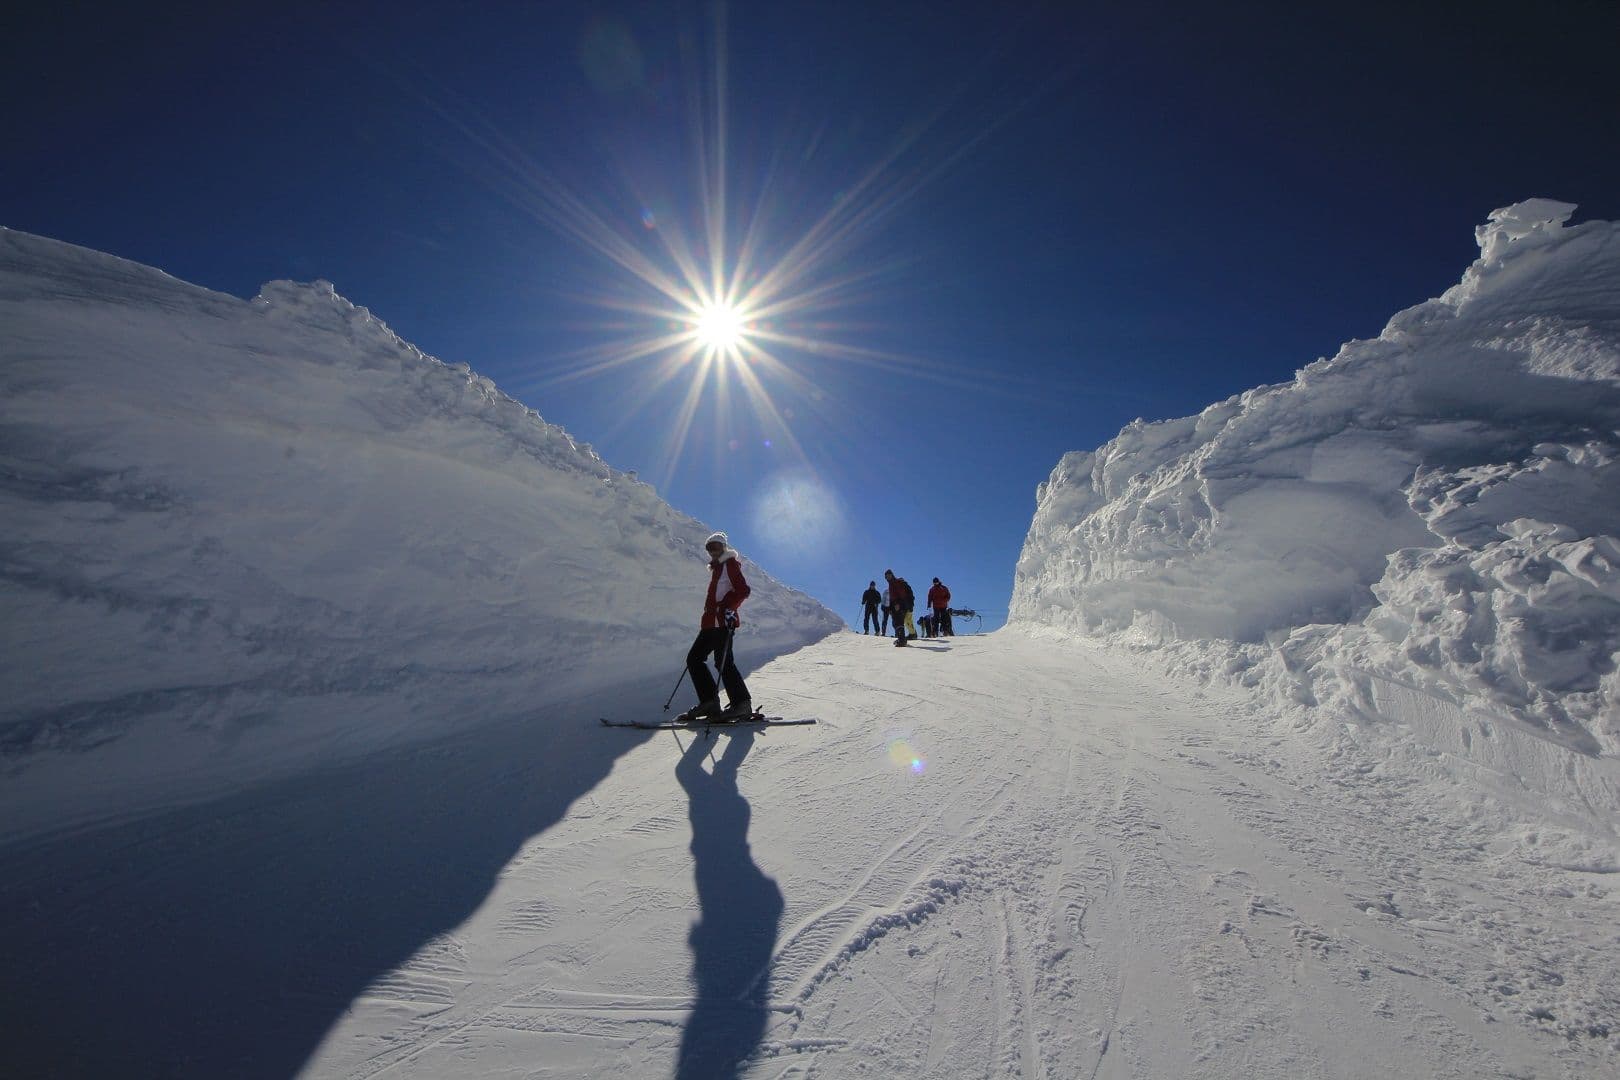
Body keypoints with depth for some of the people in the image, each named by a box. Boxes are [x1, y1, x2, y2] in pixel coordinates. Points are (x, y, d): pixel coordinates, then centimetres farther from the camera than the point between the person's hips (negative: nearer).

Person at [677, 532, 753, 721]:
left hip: (723, 621, -10)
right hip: (711, 622, 10)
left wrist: (729, 609, -21)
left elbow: (743, 590, -13)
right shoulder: (716, 568, 26)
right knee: (694, 658, 5)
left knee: (723, 662, -14)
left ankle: (742, 703, -9)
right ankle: (709, 702, 3)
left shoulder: (730, 564, 0)